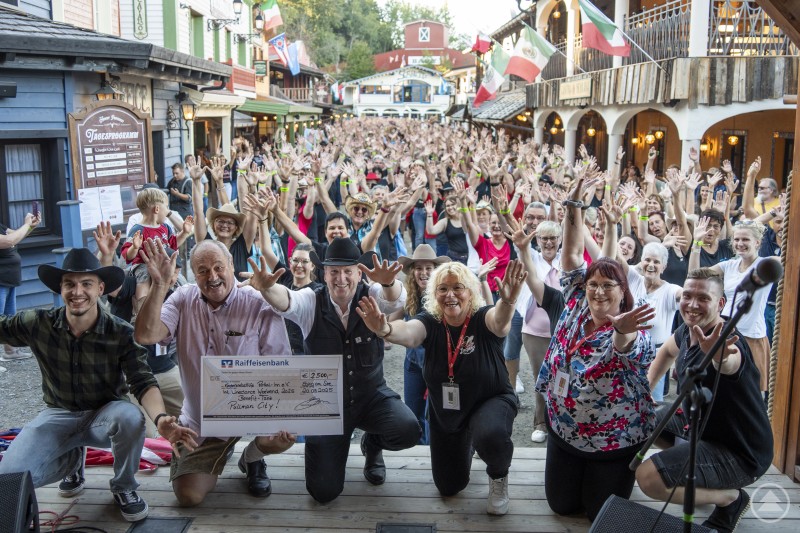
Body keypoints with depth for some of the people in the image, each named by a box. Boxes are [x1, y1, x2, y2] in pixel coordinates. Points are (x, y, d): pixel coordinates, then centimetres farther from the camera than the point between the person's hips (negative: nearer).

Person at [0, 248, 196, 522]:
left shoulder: (121, 333, -18)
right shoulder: (37, 323, -12)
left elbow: (143, 383, -24)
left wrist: (161, 419, -43)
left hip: (105, 415, -2)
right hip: (58, 415, 2)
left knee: (130, 417, -37)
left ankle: (123, 488, -5)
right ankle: (73, 460, 14)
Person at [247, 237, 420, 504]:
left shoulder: (372, 296, -10)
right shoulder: (311, 303, -10)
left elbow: (395, 299, -32)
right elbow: (285, 301, -31)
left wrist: (387, 282, -57)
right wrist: (266, 287, -56)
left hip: (373, 396, 1)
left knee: (408, 431, -29)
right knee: (323, 491, -6)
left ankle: (372, 444, 10)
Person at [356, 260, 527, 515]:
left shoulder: (483, 318, -23)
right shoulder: (430, 322, -17)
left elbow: (500, 321, -48)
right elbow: (408, 332, -40)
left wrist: (507, 302, -73)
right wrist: (385, 330, -65)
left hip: (491, 400, -3)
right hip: (444, 411, 4)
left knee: (490, 435, -39)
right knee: (449, 488, 15)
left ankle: (498, 476, -2)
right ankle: (465, 447, 48)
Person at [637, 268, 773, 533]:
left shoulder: (725, 341, -30)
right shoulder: (687, 330, -4)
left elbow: (728, 363, -56)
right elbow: (667, 351, 19)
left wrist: (718, 355, -79)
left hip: (740, 453, -9)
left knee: (648, 477, -26)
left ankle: (731, 497, 0)